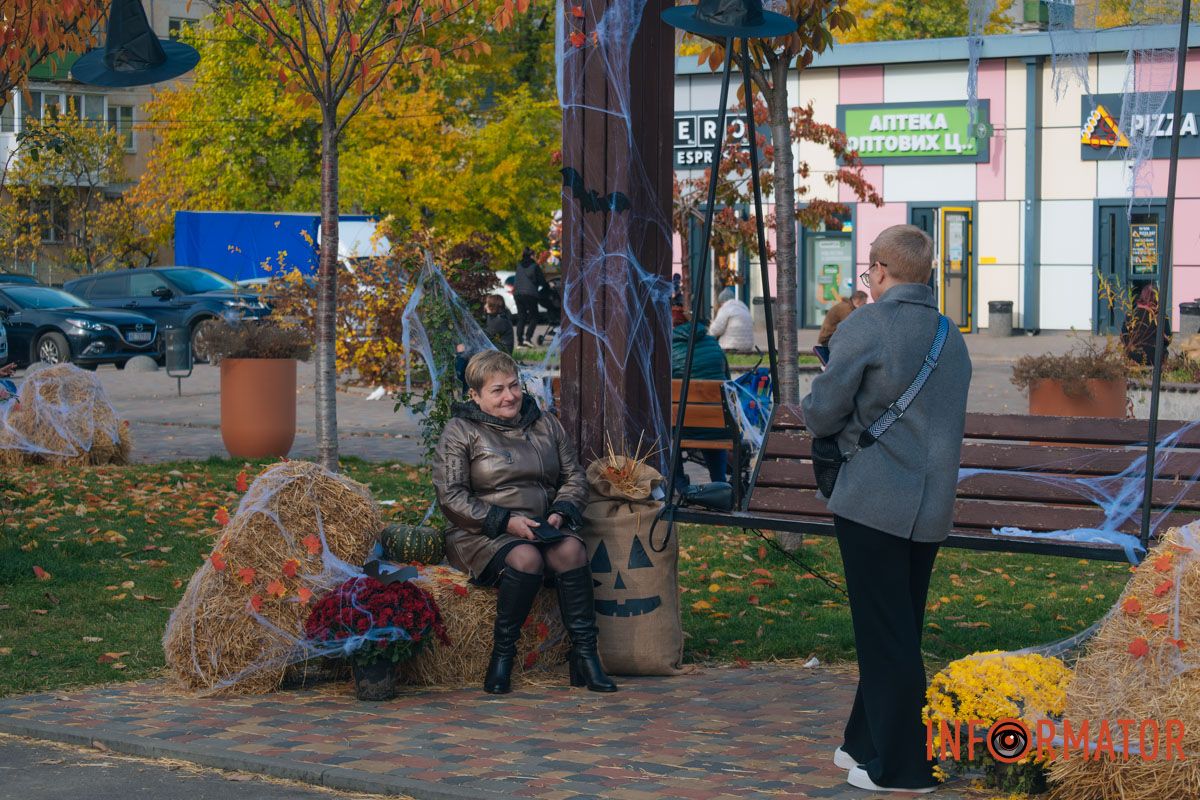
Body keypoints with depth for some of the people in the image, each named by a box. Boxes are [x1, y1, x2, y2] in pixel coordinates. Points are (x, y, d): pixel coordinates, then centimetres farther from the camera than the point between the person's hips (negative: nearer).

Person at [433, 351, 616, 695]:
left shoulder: (545, 425, 17)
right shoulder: (461, 431, 2)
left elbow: (575, 477, 17)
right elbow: (450, 496, -7)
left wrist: (560, 512, -5)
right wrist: (505, 522, -16)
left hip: (541, 528, 4)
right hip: (481, 534, -4)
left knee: (571, 549, -30)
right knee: (526, 558, -36)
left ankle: (584, 656, -29)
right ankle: (502, 656, -23)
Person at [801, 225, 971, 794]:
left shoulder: (865, 326, -12)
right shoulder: (952, 337, 13)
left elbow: (821, 415, -9)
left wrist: (821, 416, 13)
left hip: (873, 505, -7)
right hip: (931, 510, 7)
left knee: (884, 638, -1)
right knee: (899, 634, 17)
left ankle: (899, 768, 3)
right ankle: (868, 744, 28)